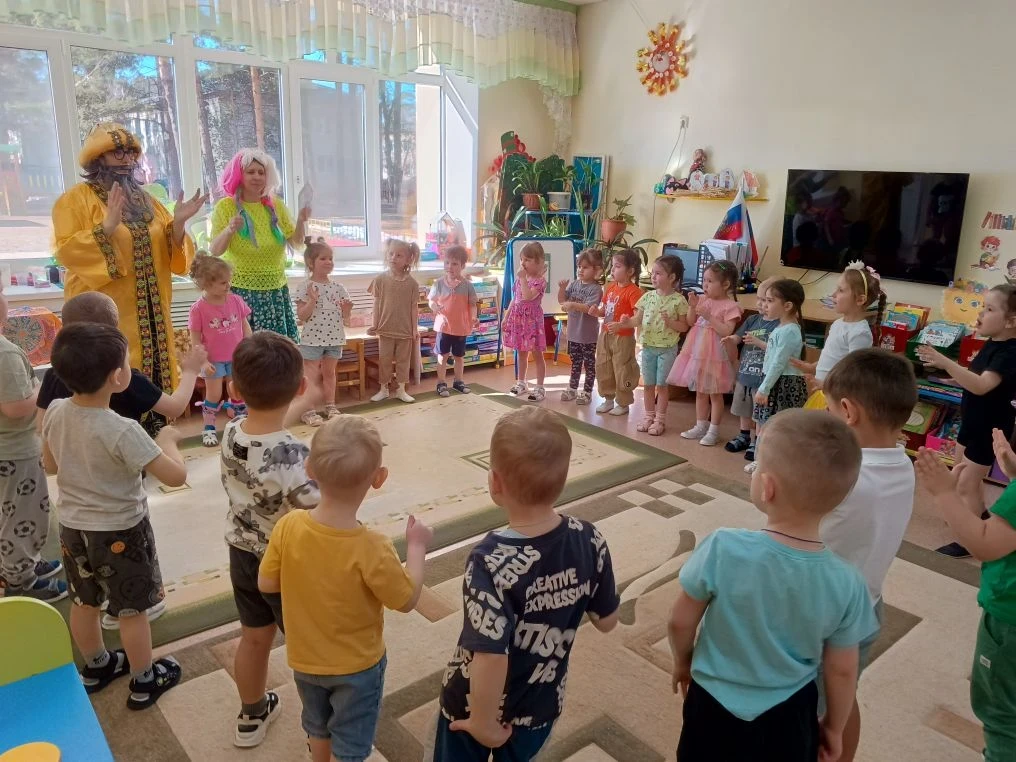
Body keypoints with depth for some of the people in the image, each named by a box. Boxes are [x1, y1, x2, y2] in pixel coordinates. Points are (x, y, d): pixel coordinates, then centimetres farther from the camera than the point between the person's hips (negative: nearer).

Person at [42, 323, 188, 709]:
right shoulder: (123, 431, -31)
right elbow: (176, 476, -30)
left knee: (84, 603, 25)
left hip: (73, 527, 6)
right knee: (132, 610, 12)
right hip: (121, 532, -6)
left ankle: (95, 667, 47)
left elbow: (50, 465, 6)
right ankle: (144, 682, 30)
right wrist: (167, 440, -13)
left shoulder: (55, 413, -11)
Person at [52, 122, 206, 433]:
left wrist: (178, 224, -8)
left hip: (150, 314, 5)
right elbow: (65, 250, -14)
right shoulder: (75, 199, -1)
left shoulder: (146, 200, 15)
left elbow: (171, 253, 10)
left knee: (153, 381, 8)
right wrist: (107, 227, -24)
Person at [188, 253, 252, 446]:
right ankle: (209, 428, 19)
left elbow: (246, 327, 4)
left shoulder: (235, 300, -4)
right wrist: (204, 362, -13)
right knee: (214, 394, 5)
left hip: (236, 357, 3)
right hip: (213, 360, -3)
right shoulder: (198, 308, -14)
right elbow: (195, 339, -10)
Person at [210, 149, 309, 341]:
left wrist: (301, 221, -11)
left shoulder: (275, 205, 6)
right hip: (241, 291, -3)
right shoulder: (225, 206, -2)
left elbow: (297, 242, 6)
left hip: (276, 290, 3)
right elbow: (214, 251, -7)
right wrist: (229, 230, -25)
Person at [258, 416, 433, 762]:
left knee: (318, 727, 31)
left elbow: (266, 584, -8)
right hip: (356, 665, -4)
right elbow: (407, 600, -18)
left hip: (304, 659, 4)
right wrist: (416, 546, -8)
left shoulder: (288, 527, -24)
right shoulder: (372, 549, -34)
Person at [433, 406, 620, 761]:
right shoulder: (589, 540, -19)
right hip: (541, 705, 4)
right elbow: (606, 621, -6)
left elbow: (490, 658, -34)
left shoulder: (491, 561, -34)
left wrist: (484, 724, -18)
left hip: (477, 706, -4)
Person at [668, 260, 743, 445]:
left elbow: (727, 331, -20)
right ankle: (700, 426, 28)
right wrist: (692, 306, -5)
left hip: (714, 355, -7)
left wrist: (709, 316, -24)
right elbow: (691, 322, 11)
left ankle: (713, 430, 15)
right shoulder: (703, 299, 5)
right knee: (700, 392, 16)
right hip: (697, 352, 7)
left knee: (715, 394, 5)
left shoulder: (730, 306, -13)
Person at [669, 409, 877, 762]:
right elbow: (841, 672, -7)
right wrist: (833, 728, 11)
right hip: (789, 717, 2)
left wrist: (682, 661, 7)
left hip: (716, 708, -1)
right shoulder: (846, 583, -21)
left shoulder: (722, 549, -29)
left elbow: (681, 622, -14)